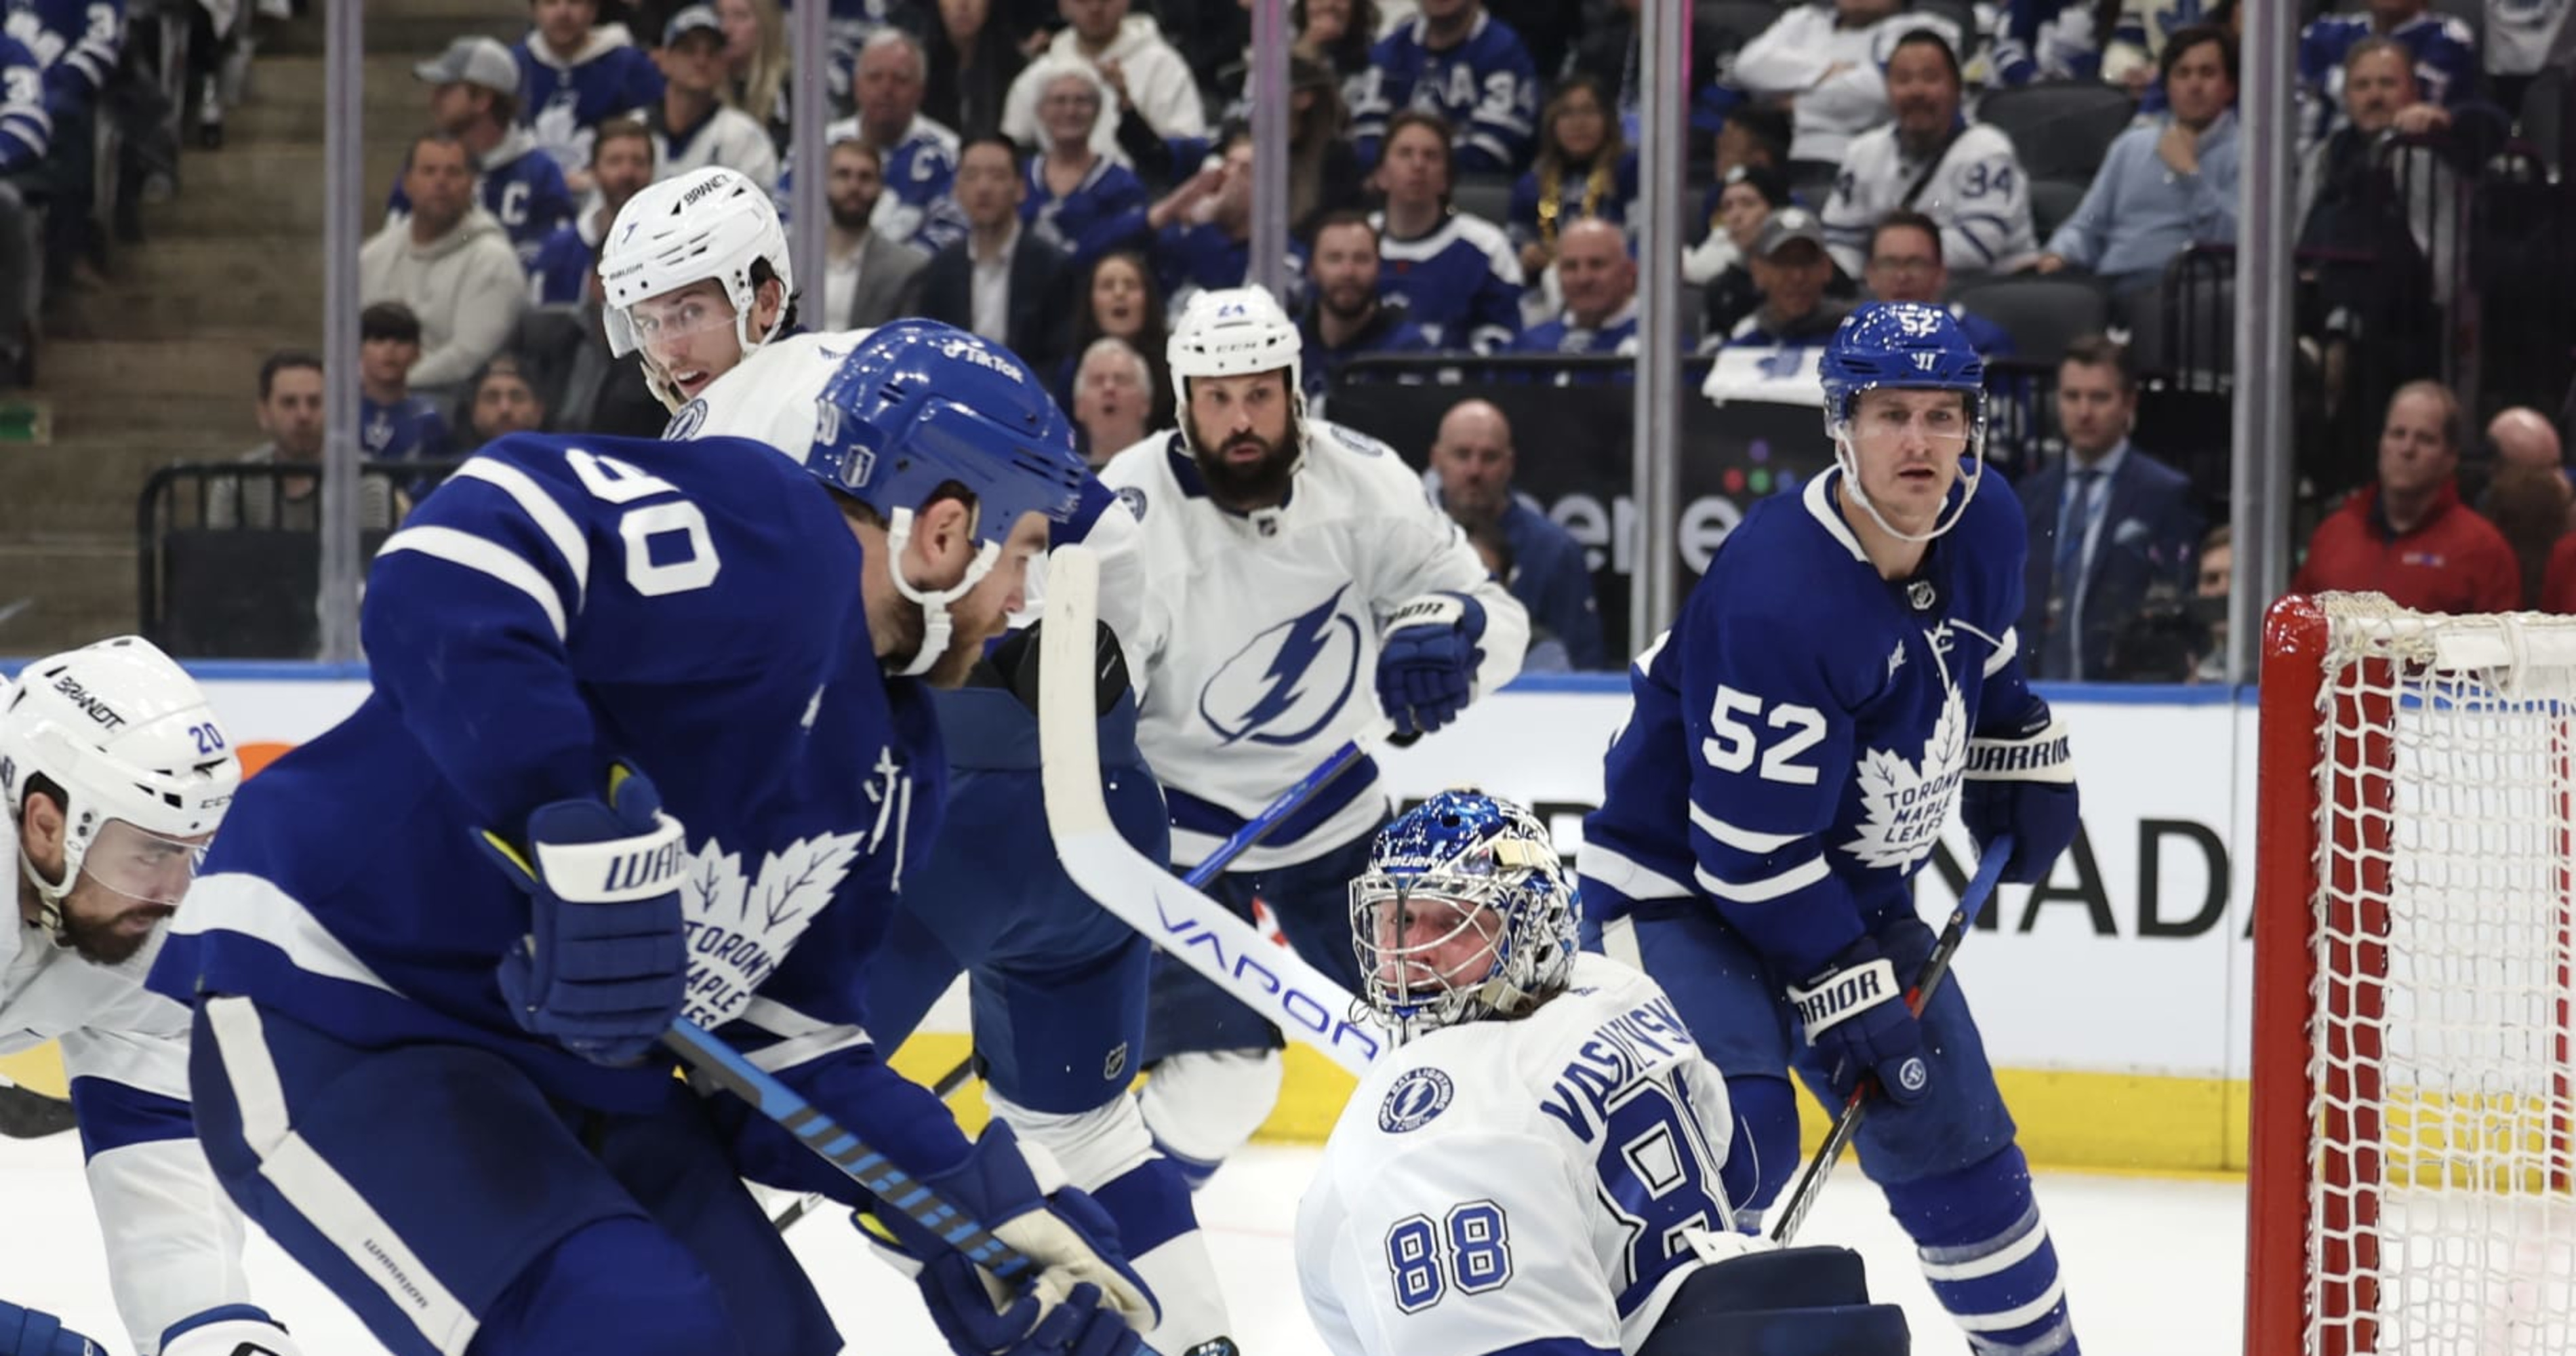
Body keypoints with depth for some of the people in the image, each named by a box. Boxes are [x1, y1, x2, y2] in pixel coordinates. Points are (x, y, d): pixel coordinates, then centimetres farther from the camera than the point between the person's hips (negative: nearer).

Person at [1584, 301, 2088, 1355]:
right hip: (1681, 881, -7)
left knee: (1948, 1130, 12)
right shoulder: (1778, 591, -32)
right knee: (1741, 1131, -26)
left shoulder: (1985, 531, -7)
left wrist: (2025, 758, 13)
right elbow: (1750, 847, -28)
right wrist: (1850, 987, -24)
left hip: (1851, 883, 8)